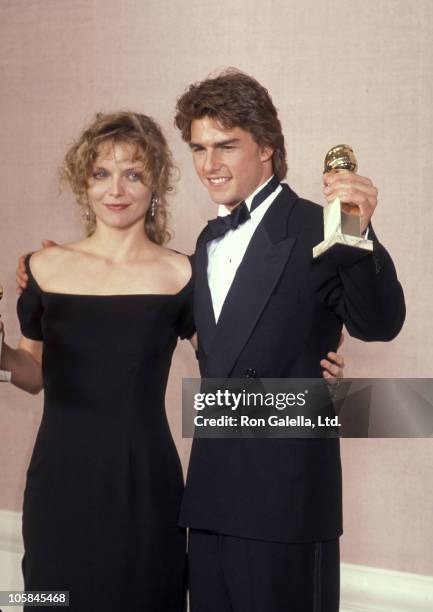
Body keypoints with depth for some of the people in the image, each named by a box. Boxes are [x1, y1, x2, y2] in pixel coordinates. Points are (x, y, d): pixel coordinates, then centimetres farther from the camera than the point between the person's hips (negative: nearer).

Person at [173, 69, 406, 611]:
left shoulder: (315, 231, -11)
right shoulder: (209, 240, 13)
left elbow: (379, 324, -21)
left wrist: (358, 237, -38)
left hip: (286, 495, -7)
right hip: (211, 495, 7)